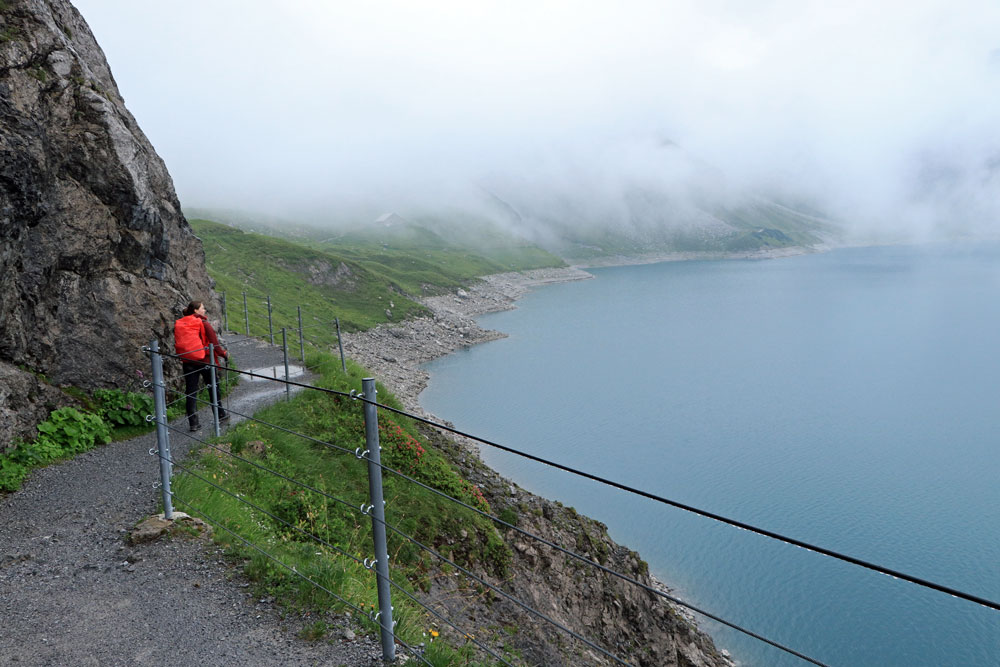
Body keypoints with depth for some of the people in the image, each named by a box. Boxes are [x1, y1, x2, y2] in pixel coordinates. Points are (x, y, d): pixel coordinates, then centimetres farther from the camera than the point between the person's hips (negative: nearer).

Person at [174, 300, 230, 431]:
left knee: (190, 391, 6)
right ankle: (220, 415, 26)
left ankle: (193, 423, 4)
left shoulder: (178, 324, 5)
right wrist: (223, 353, 4)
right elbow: (214, 342, -10)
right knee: (213, 388, 13)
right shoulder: (203, 323, -11)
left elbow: (177, 344, 10)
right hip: (204, 361, -4)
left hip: (187, 362, 4)